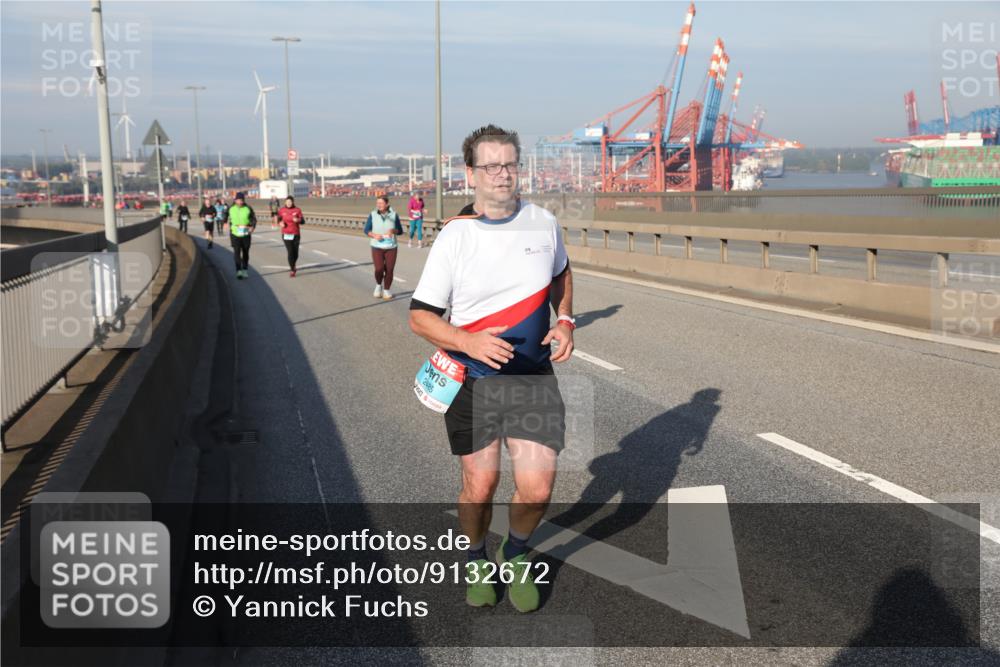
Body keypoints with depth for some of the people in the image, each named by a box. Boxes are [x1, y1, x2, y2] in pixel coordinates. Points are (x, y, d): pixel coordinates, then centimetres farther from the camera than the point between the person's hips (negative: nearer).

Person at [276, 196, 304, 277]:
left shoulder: (297, 210, -4)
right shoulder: (282, 210, -1)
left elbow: (303, 221, -4)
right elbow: (278, 217, 18)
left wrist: (298, 220, -25)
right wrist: (280, 222, -3)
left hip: (296, 234, 1)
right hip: (286, 234, -1)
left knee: (295, 253, 7)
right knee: (290, 252, -11)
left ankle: (293, 265, 38)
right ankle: (292, 270, -2)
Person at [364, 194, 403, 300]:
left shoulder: (394, 215, -2)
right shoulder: (373, 215, -3)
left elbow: (400, 231, 4)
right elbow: (366, 230, 2)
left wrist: (393, 230, -18)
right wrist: (374, 235, -17)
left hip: (391, 247, 1)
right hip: (377, 247, -1)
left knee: (389, 270, -2)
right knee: (379, 269, -13)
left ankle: (386, 290, 17)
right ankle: (378, 285, 18)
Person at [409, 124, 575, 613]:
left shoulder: (544, 223, 1)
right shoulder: (453, 238, -9)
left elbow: (560, 273, 23)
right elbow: (420, 316, -7)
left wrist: (565, 321, 5)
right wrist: (470, 342, -25)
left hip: (533, 376, 2)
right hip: (470, 380, -2)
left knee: (537, 487, -7)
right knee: (480, 485, 4)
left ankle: (515, 556, 25)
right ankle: (476, 560, 35)